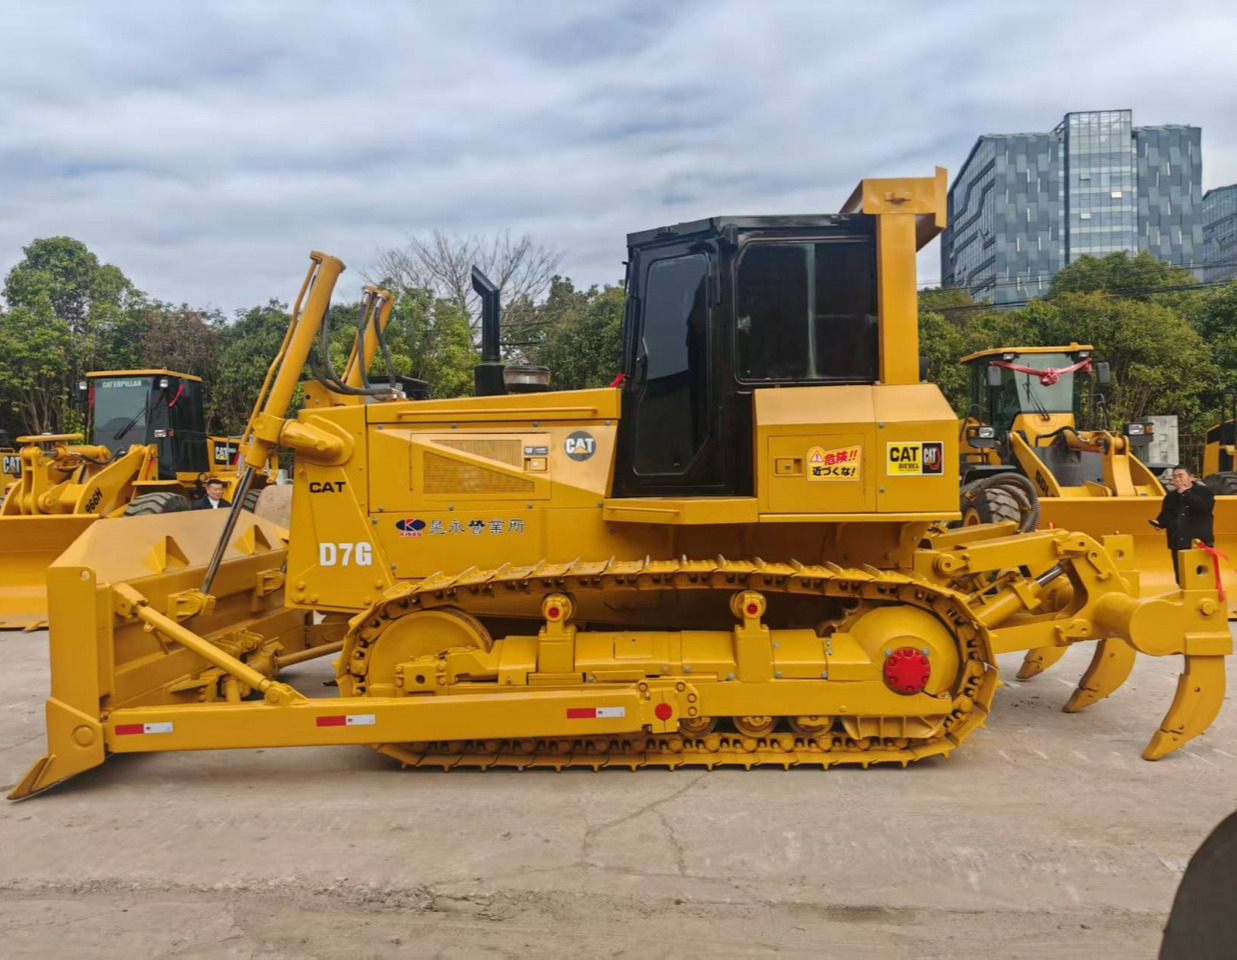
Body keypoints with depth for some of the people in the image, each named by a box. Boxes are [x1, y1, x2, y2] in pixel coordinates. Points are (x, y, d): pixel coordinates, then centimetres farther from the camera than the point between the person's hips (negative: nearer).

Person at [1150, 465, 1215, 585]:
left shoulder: (1204, 491, -1)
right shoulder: (1170, 496, 15)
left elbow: (1206, 507, -20)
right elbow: (1165, 515, 17)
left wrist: (1186, 494, -15)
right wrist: (1159, 523, -6)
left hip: (1200, 543, -5)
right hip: (1178, 544, 5)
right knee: (1182, 579, 6)